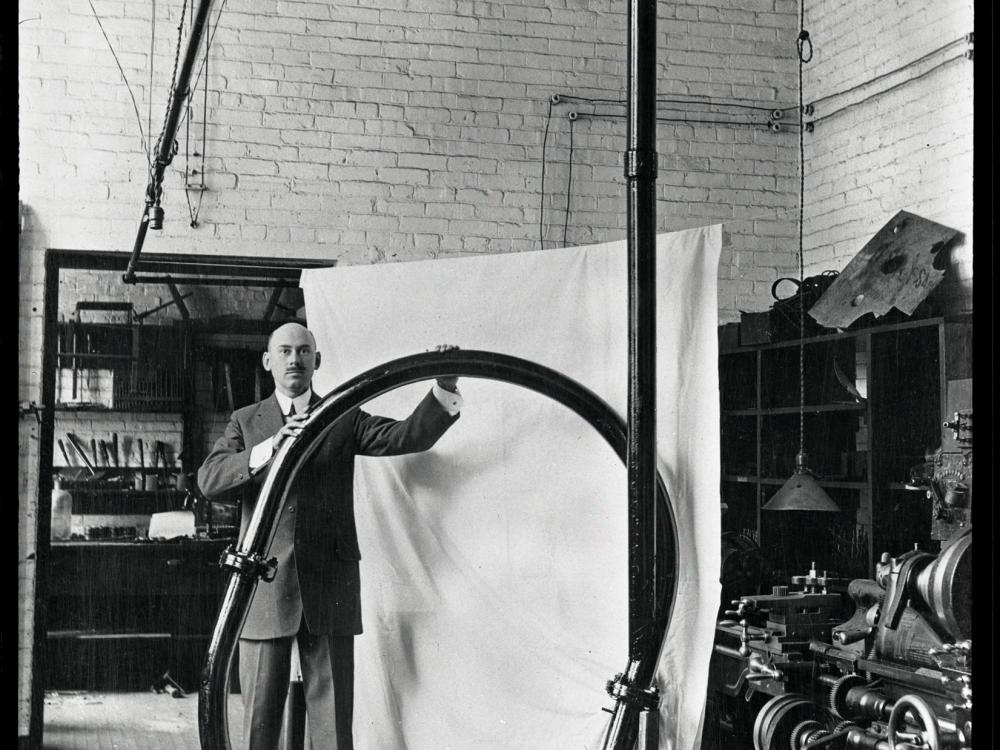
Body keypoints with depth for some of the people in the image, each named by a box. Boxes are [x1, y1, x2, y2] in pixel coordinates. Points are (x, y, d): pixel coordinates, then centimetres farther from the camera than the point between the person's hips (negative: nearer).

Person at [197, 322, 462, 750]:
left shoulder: (344, 419, 11)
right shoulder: (245, 421, 12)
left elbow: (408, 437, -3)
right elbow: (208, 481, -4)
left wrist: (445, 389, -21)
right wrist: (270, 448, -20)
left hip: (329, 585, 0)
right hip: (264, 583, 0)